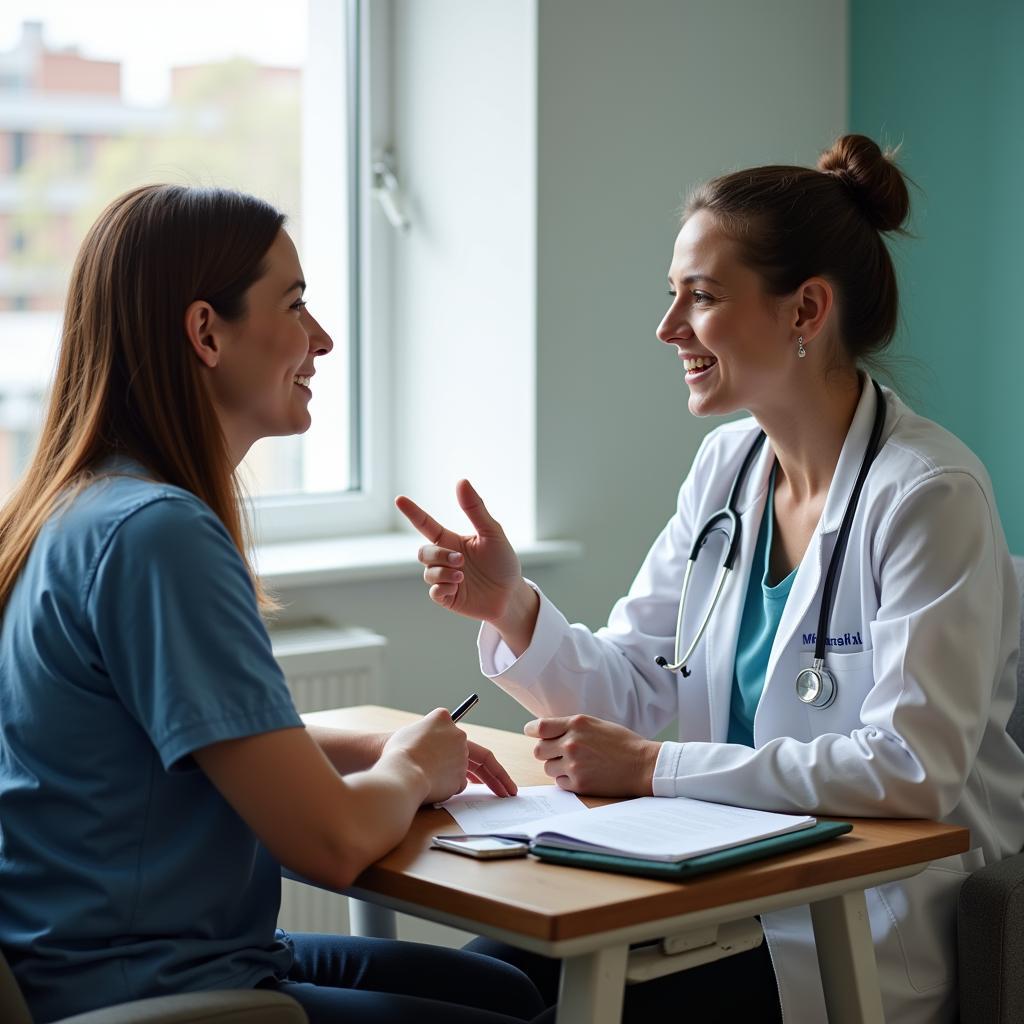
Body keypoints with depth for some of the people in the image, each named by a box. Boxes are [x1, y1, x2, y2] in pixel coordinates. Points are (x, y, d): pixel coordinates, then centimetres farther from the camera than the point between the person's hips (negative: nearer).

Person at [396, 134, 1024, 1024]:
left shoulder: (929, 495, -16)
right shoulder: (727, 465, 7)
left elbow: (911, 768, -24)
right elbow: (629, 689, 7)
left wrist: (655, 769, -21)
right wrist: (513, 609, -12)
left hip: (869, 937, -6)